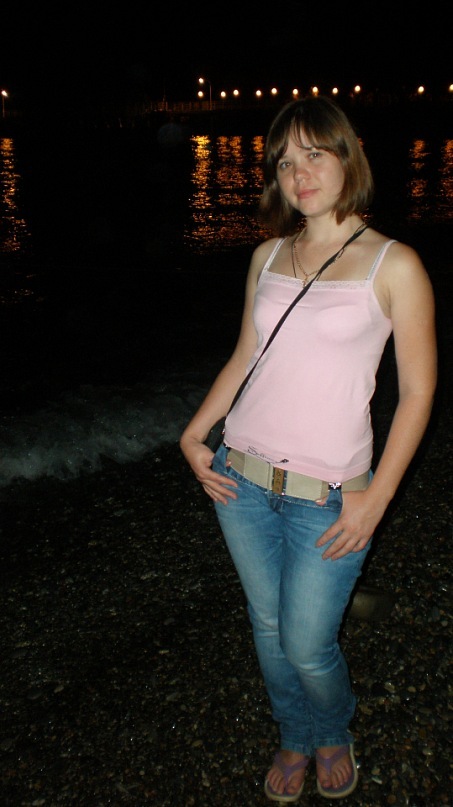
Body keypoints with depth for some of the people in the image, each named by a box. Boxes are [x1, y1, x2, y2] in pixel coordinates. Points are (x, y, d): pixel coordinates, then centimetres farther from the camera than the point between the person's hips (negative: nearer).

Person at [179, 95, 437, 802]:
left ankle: (335, 735, 42)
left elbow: (418, 391, -6)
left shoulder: (393, 264, -7)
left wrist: (377, 497, -12)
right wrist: (194, 433, 3)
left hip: (328, 497, -4)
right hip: (241, 478, 4)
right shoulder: (269, 255, 7)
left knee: (307, 647, 5)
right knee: (268, 629, 18)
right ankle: (295, 739, 47)